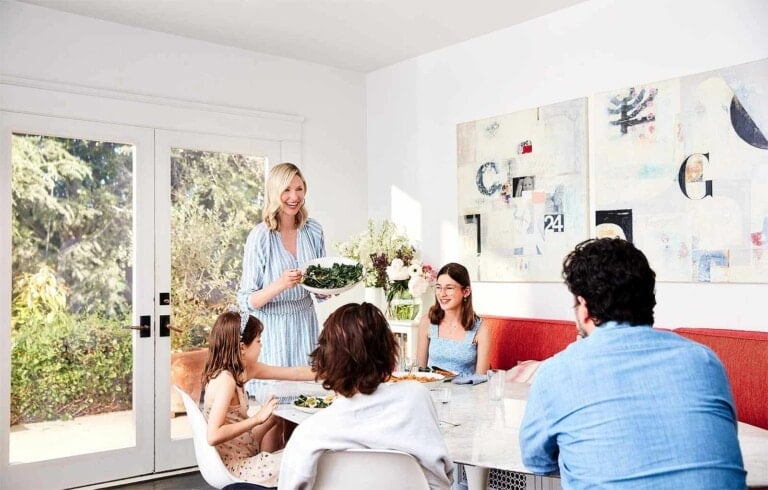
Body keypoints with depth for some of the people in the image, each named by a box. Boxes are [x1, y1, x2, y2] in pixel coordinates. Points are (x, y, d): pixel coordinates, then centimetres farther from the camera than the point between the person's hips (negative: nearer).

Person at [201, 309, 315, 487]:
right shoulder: (225, 380, -28)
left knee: (276, 418, 26)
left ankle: (269, 464, 32)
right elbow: (214, 436, -36)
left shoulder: (244, 369, -2)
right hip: (235, 465, -9)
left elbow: (294, 373, 3)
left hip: (243, 450, 9)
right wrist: (257, 418, -32)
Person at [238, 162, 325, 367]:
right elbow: (247, 301, -13)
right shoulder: (260, 236, -13)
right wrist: (280, 285, -28)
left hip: (306, 324, 4)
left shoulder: (313, 231, 0)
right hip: (272, 327, -4)